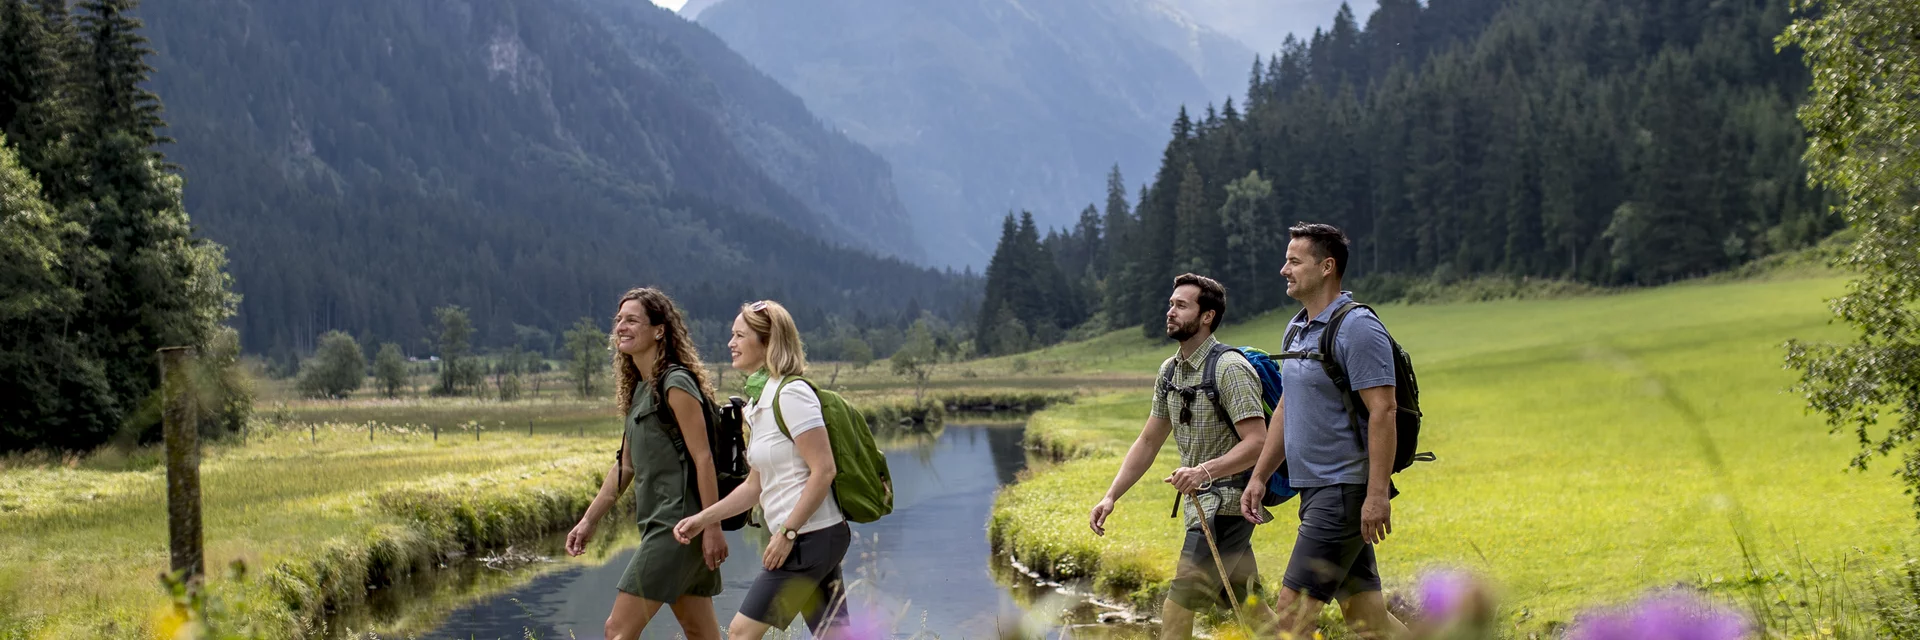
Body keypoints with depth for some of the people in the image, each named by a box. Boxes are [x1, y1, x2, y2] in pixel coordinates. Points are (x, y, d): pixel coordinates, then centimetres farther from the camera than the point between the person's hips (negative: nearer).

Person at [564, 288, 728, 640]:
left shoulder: (676, 384, -11)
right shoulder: (638, 390, 17)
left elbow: (703, 458, -16)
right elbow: (625, 465, 22)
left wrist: (712, 528, -20)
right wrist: (588, 521, 19)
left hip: (677, 527, -9)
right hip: (659, 525, 9)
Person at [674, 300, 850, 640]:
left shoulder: (791, 394, -13)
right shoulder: (759, 400, 16)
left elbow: (823, 470, -19)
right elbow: (755, 486, 19)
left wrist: (786, 533, -19)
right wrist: (702, 519, 11)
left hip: (811, 536, -9)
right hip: (813, 540, 9)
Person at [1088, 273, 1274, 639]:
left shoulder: (1230, 368, -15)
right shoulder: (1170, 371, 11)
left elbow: (1257, 442, -21)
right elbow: (1148, 442, 16)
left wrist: (1205, 470, -34)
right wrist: (1111, 497, 7)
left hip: (1227, 502, -9)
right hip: (1200, 502, 9)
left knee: (1179, 606, -15)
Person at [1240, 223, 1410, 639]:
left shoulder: (1357, 328, -14)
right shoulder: (1297, 329, 15)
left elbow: (1383, 411, -19)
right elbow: (1287, 410, 23)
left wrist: (1378, 495, -24)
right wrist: (1259, 477, 19)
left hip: (1346, 491, -9)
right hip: (1316, 491, 9)